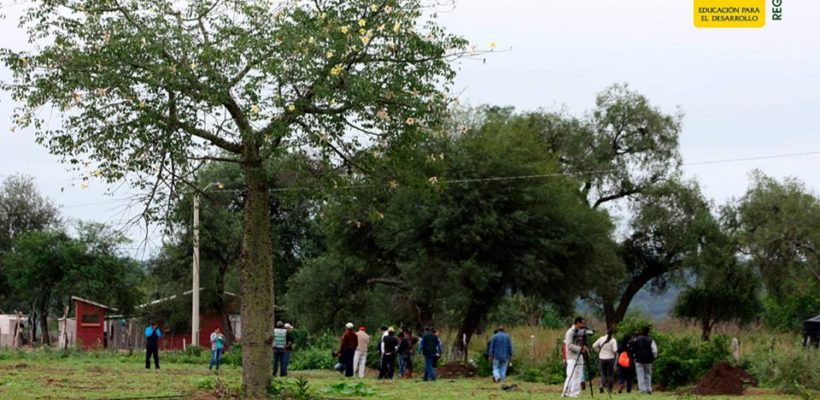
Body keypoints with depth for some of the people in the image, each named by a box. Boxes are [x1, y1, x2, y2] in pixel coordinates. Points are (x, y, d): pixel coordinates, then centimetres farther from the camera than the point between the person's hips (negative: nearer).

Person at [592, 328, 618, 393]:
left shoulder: (601, 338, -1)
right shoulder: (613, 340, -9)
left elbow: (594, 346, -1)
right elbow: (615, 350, -17)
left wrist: (599, 351, 12)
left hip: (602, 358, 2)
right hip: (610, 358, -2)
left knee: (603, 373, 12)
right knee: (610, 374, 8)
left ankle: (602, 385, -12)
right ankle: (609, 389, 7)